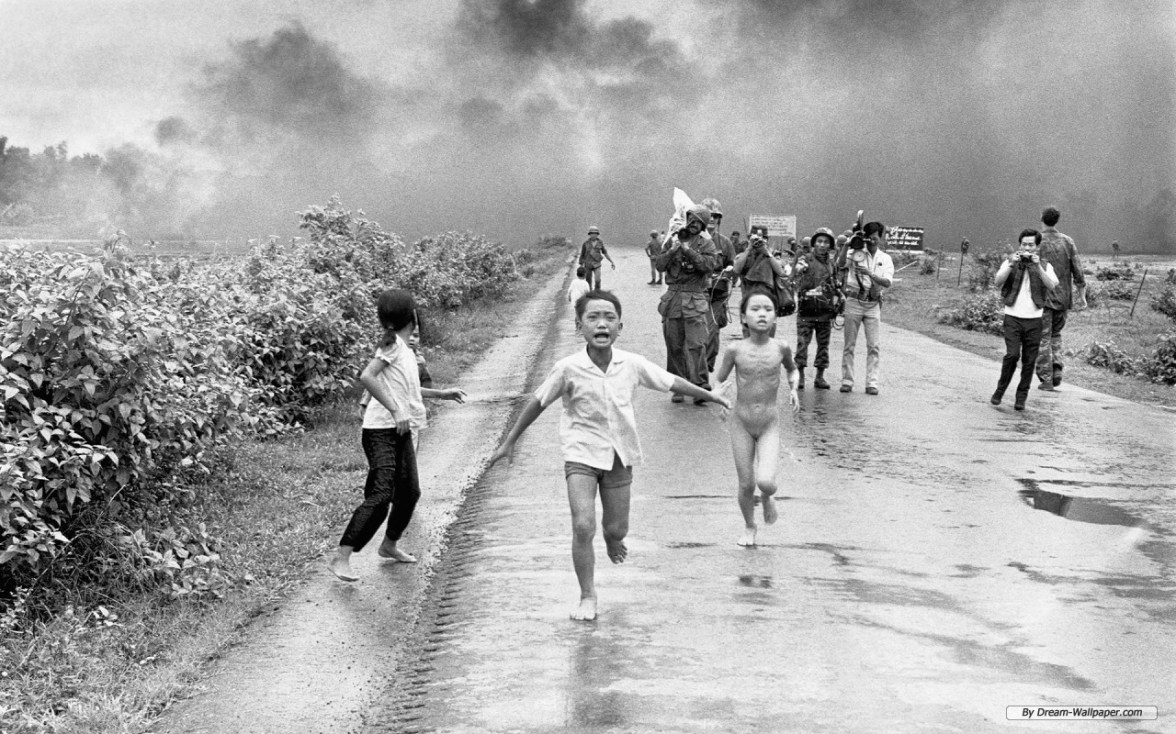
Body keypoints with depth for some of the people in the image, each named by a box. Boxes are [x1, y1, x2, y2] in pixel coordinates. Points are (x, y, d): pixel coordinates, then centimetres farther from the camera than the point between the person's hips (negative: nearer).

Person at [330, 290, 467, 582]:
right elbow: (367, 377, -22)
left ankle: (390, 545, 39)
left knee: (410, 491, 17)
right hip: (381, 430, -9)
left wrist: (441, 393, 36)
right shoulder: (392, 344, -10)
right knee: (380, 496, -17)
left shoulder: (404, 349, 17)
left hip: (403, 432, 9)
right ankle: (341, 557, -19)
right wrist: (396, 411, -24)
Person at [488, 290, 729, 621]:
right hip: (582, 455, -3)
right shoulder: (569, 368, -16)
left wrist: (709, 395, 18)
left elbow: (670, 381, 7)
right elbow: (537, 403, -4)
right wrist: (508, 443, 1)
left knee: (617, 528, 11)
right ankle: (587, 597, -1)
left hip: (620, 455, 3)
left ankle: (612, 538, 51)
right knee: (582, 526, -16)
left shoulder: (631, 364, -9)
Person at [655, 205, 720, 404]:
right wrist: (671, 252, -10)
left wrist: (688, 250, -17)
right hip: (673, 296, 3)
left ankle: (700, 387, -11)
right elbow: (660, 265, 6)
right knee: (674, 345, 5)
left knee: (696, 345, -12)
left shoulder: (706, 244, 4)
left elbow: (709, 264, -12)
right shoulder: (673, 240, 12)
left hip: (696, 299, -3)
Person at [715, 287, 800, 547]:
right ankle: (749, 527, 34)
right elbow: (719, 381, 2)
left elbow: (793, 369, 16)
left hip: (769, 426, 0)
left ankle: (767, 498, 19)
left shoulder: (780, 348, -8)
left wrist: (793, 389, -3)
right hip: (741, 425, 0)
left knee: (766, 481, -18)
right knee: (746, 485, 6)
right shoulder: (735, 350, -11)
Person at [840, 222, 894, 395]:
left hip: (873, 304, 1)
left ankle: (871, 382, 1)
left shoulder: (885, 259, 6)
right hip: (854, 301, -1)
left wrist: (869, 273, -23)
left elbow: (887, 282, -8)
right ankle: (847, 381, 8)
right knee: (849, 344, 2)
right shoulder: (855, 254, 0)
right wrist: (846, 245, -20)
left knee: (873, 346, -2)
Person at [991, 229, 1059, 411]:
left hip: (1034, 319, 2)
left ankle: (1021, 398, 11)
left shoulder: (1044, 266, 7)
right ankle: (1000, 391, 4)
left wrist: (1038, 266, -19)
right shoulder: (1010, 262, 5)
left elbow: (1052, 286, -10)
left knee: (1029, 361, 2)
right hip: (1013, 316, -1)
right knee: (1012, 355, -15)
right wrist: (1011, 264, -21)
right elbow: (998, 282, -10)